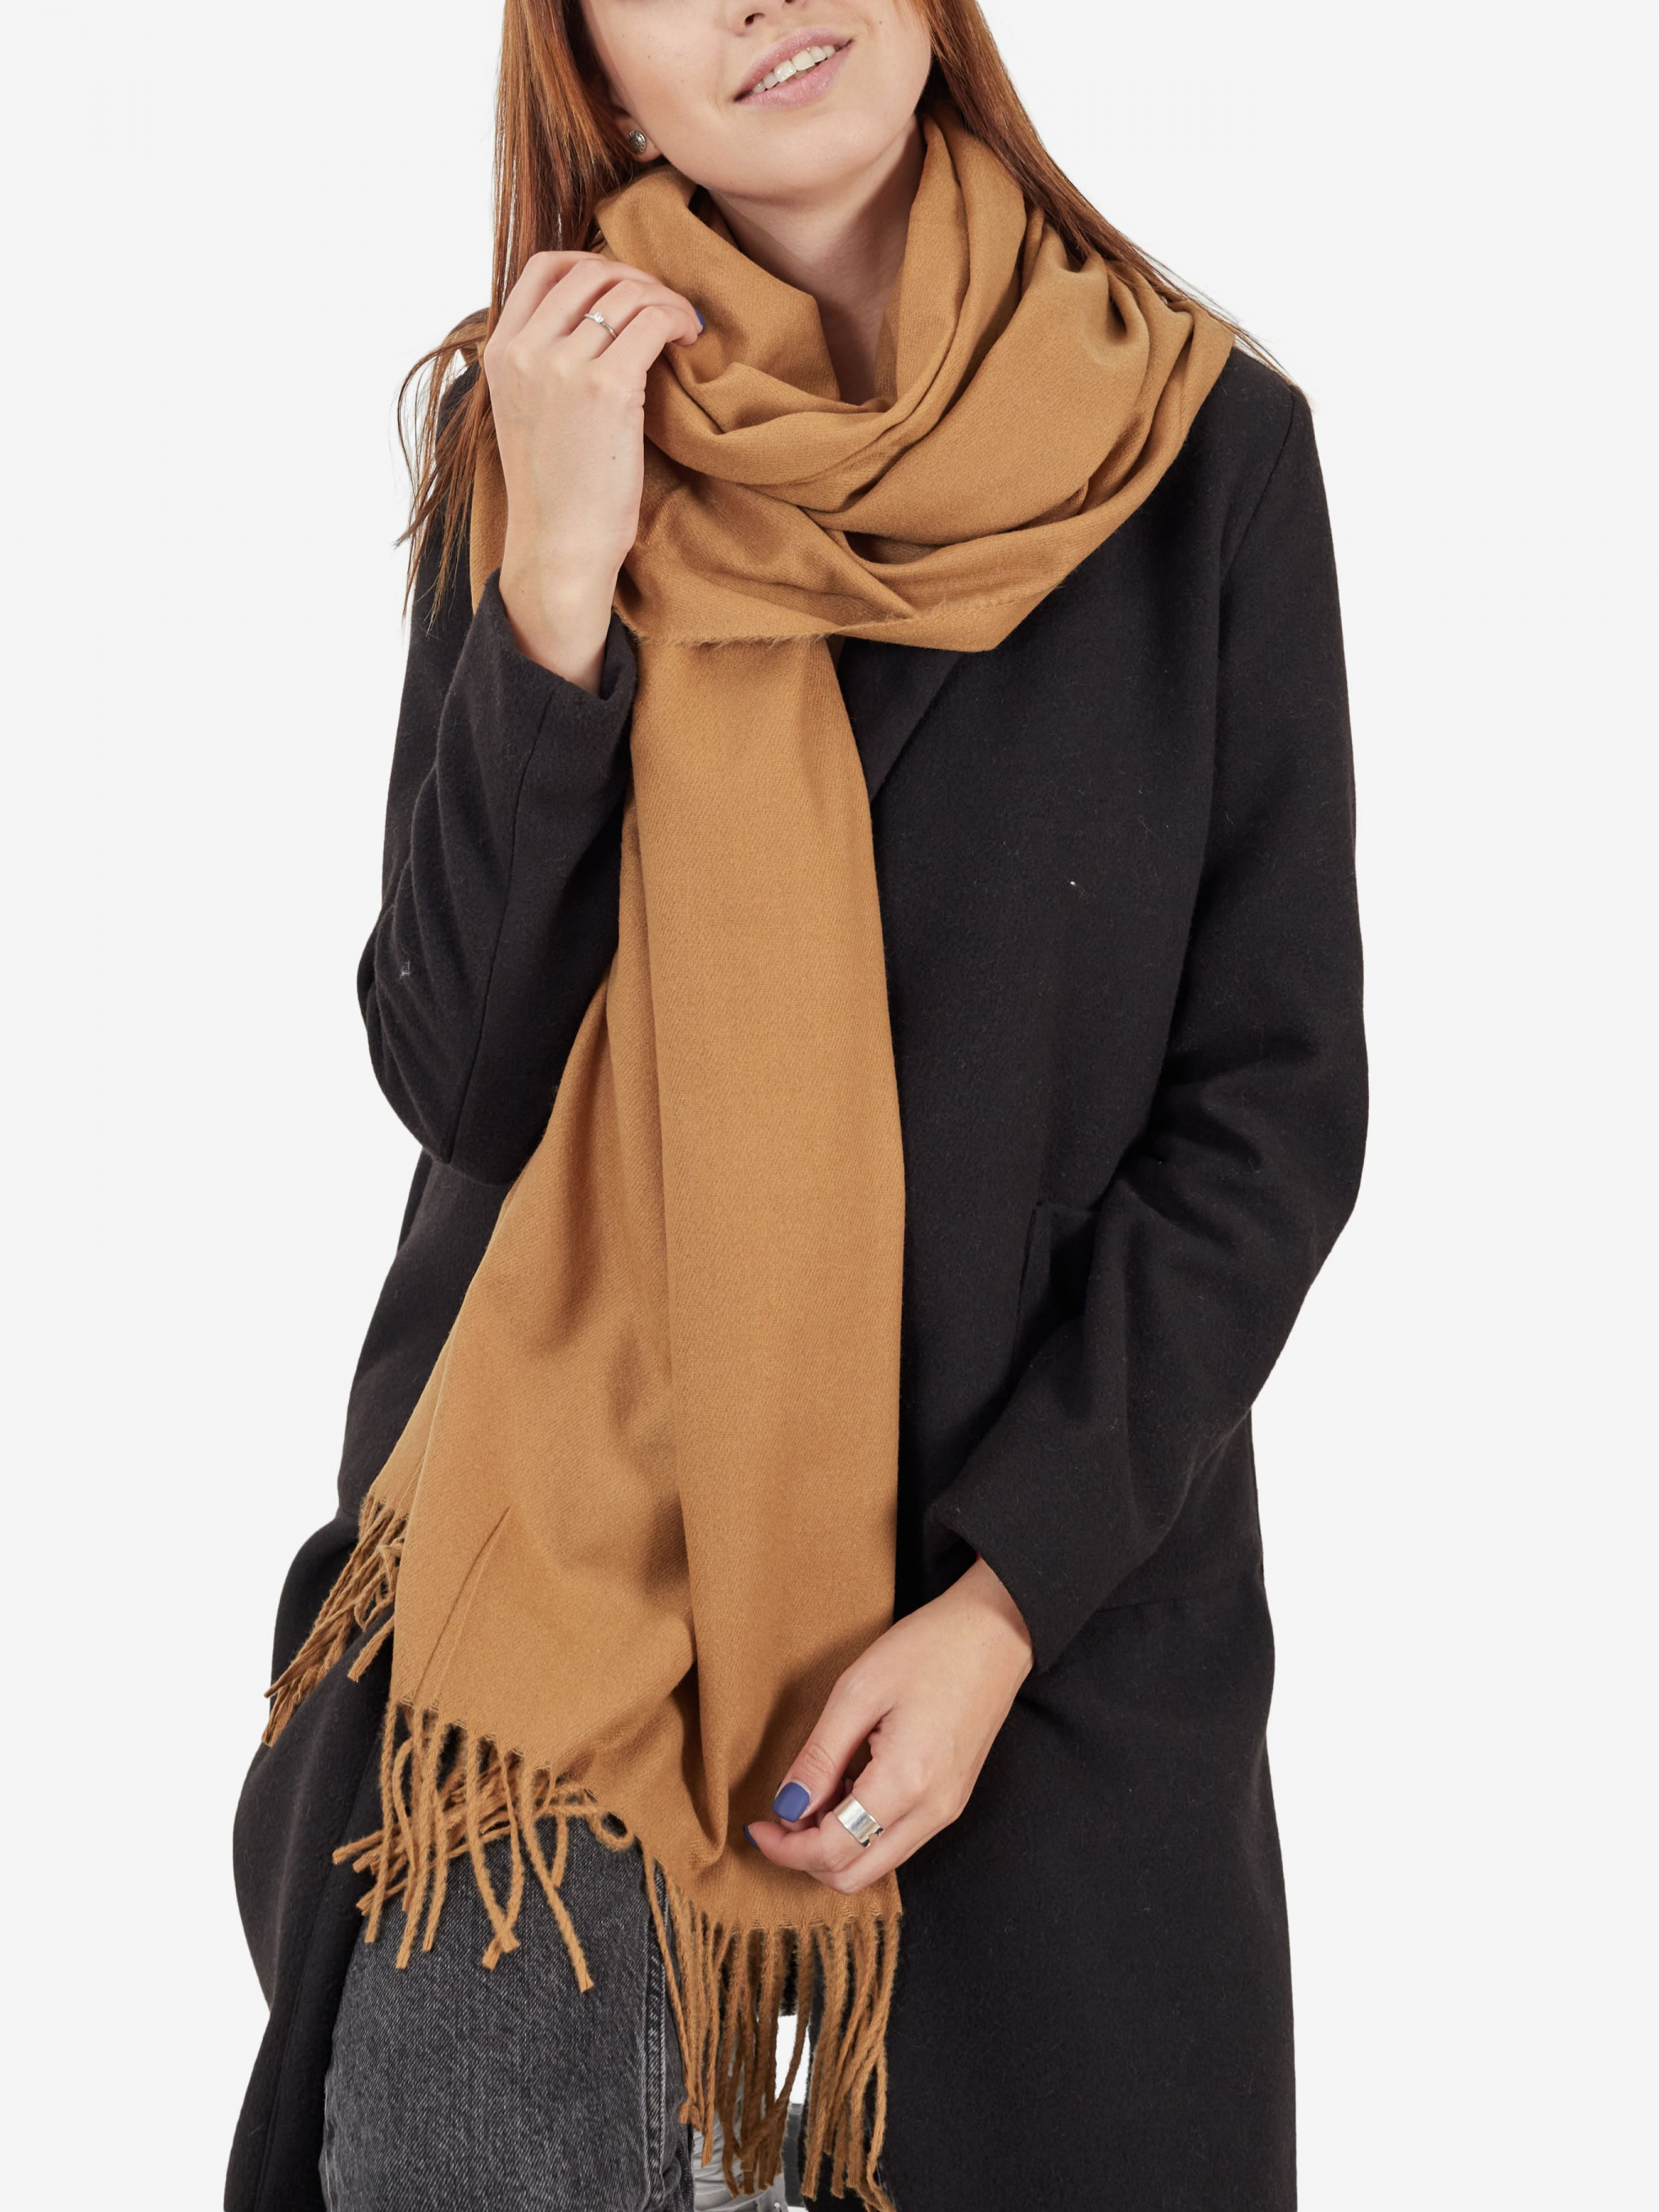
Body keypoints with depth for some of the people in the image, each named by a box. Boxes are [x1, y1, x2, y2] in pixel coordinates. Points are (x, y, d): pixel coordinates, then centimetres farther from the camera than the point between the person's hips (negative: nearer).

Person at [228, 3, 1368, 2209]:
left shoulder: (1203, 448, -7)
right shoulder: (527, 428, -2)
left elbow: (1274, 1105, -5)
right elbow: (459, 1078, -8)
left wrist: (1005, 1602, -12)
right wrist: (560, 576, -19)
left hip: (1056, 1575, 0)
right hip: (562, 1516, 0)